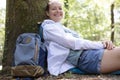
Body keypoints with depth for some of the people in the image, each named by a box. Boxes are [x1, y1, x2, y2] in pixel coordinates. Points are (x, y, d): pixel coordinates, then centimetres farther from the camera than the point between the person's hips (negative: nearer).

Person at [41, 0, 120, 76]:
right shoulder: (48, 27, 4)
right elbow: (73, 43, -10)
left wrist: (103, 43, -3)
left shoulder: (64, 28, 30)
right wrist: (100, 44, -11)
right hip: (83, 57, -9)